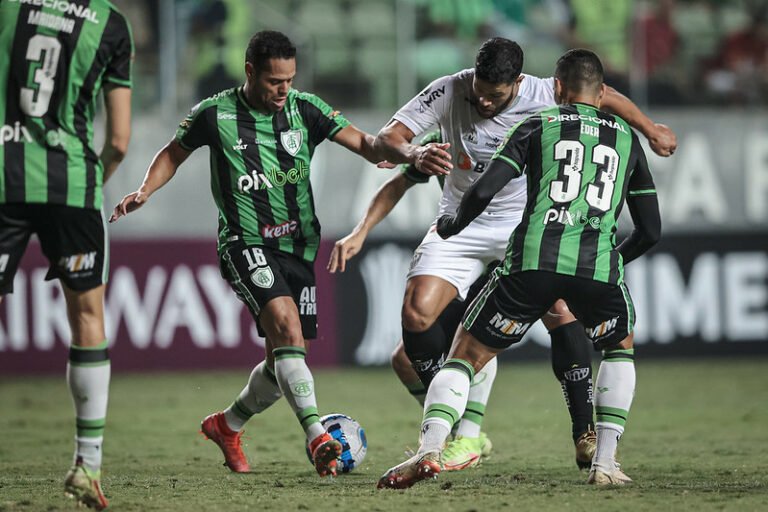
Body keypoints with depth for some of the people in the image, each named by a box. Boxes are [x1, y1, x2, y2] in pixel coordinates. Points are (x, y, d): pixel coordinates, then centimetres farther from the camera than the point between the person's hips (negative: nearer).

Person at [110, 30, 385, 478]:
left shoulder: (305, 109, 1)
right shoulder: (215, 114, -4)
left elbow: (361, 141, -5)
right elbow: (175, 153, 12)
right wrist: (145, 190, -4)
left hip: (299, 247, 4)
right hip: (246, 244, -4)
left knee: (286, 361, 8)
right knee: (286, 324, -29)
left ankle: (227, 425, 35)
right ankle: (317, 436, -36)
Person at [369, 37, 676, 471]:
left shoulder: (544, 95, -18)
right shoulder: (449, 92, -17)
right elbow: (387, 139, -19)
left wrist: (650, 130, 12)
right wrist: (415, 154, -41)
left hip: (526, 223, -1)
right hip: (462, 223, 1)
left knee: (561, 310, -22)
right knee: (416, 313, -17)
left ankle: (586, 435, -11)